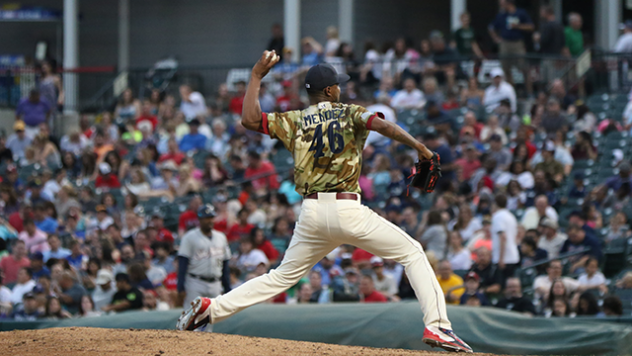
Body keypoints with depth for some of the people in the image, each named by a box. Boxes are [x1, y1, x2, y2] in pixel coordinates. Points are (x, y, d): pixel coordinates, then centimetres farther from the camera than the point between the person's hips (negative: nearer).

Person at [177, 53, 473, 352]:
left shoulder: (295, 122, 11)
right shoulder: (349, 114, 5)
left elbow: (249, 119, 4)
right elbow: (382, 126, -13)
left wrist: (256, 76, 13)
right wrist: (418, 146, -9)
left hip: (312, 213, 4)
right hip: (348, 210, -4)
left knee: (283, 276, 18)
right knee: (412, 253, 6)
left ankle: (210, 308, 9)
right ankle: (437, 326, -8)